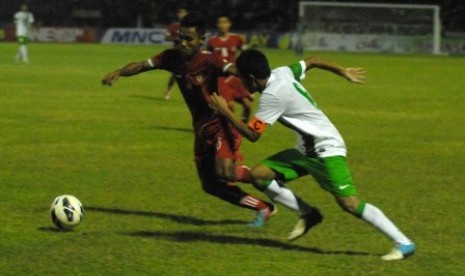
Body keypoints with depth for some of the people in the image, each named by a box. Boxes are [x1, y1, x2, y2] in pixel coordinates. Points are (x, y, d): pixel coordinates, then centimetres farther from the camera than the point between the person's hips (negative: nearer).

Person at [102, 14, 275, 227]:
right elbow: (142, 66, -1)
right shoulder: (172, 58, -1)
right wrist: (118, 73, -20)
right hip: (201, 129, 7)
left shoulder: (209, 61, -19)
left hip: (221, 124, -7)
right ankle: (263, 209, 21)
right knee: (210, 185, 7)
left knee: (225, 172, -29)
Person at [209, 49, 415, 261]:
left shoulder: (272, 96, -22)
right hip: (305, 150, 10)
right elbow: (312, 61, 18)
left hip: (327, 150, -10)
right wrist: (343, 72, 31)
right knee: (258, 174, -1)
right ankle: (309, 215, 8)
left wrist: (225, 112, -6)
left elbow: (252, 135, -17)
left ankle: (403, 243, -12)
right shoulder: (282, 73, 3)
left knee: (349, 202, -17)